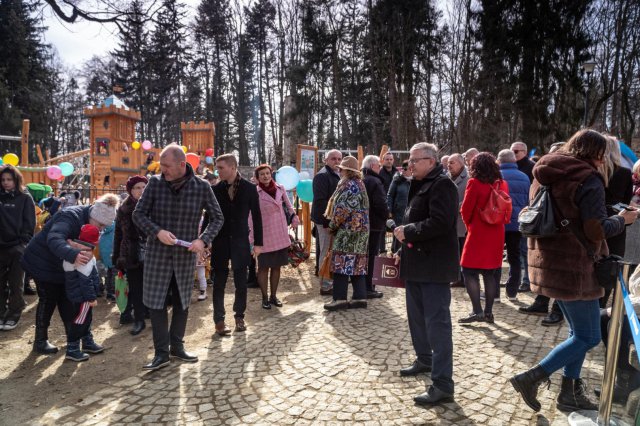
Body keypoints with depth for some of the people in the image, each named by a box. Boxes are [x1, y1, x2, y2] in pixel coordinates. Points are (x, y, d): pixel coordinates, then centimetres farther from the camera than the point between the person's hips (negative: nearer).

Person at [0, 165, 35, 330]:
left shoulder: (25, 198, 0)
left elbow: (29, 223, -3)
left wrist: (23, 243, -11)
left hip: (17, 247, -3)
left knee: (16, 284, 4)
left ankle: (13, 315, 13)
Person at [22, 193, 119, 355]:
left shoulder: (88, 221, -4)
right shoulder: (70, 216, -32)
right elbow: (54, 239, -47)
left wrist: (86, 253, -35)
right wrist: (73, 256, -65)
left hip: (60, 265, 8)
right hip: (43, 263, -8)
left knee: (67, 301, 8)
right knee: (48, 300, 1)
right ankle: (40, 341, 18)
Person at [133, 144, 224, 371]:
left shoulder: (201, 187, -8)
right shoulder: (155, 183, -7)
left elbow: (217, 218, 0)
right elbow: (138, 214, -2)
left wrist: (203, 240, -16)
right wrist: (157, 231, -20)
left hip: (186, 254, 1)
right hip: (157, 252, 0)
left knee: (182, 302, 12)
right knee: (156, 301, 2)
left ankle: (177, 346, 29)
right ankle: (161, 352, 14)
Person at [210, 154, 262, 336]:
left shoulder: (249, 188, -2)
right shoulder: (216, 189, 0)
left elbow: (256, 216, 0)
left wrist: (258, 242, -2)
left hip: (240, 240, 0)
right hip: (220, 240, 1)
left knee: (241, 281, 7)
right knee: (219, 282, 5)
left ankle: (239, 316, 23)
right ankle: (219, 319, 15)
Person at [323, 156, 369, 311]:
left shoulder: (350, 185, -16)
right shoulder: (357, 183, 17)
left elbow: (343, 209, -19)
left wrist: (332, 225, -6)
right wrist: (334, 221, 13)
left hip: (348, 230, -10)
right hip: (357, 230, 10)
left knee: (342, 263, -5)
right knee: (357, 263, 9)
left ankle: (340, 298, 0)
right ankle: (360, 297, 13)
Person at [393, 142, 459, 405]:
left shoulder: (441, 184, -13)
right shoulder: (419, 185, 18)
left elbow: (439, 223, -25)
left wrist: (407, 232, -16)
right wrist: (403, 251, 15)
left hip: (434, 266, -10)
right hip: (416, 264, 10)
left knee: (437, 322, -6)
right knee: (416, 315, 20)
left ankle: (443, 384, 1)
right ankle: (424, 360, 38)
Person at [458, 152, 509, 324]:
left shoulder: (475, 183, -11)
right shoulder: (502, 184, 5)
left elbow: (465, 210, -9)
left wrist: (469, 225, 9)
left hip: (478, 233, -6)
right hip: (496, 234, 6)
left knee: (469, 271, 1)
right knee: (490, 273, 11)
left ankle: (477, 311, -4)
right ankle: (488, 312, 15)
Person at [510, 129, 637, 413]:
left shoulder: (544, 176, 12)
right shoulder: (589, 180, -13)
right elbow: (596, 231, -17)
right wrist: (622, 219, 0)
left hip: (549, 262, 9)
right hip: (574, 268, -9)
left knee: (579, 332, 20)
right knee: (588, 337, 4)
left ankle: (570, 393, 26)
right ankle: (532, 378, -1)